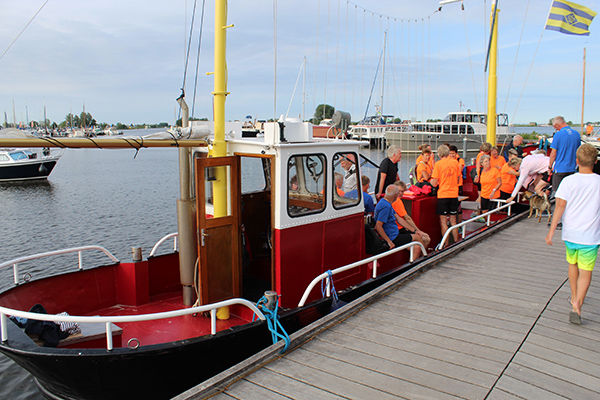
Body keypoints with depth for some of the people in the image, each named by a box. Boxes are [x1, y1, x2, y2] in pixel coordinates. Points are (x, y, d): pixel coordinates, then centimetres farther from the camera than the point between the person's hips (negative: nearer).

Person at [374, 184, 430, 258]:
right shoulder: (385, 206, -24)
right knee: (418, 237, 0)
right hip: (392, 238, -10)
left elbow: (399, 219, 14)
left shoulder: (388, 204, 9)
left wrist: (415, 230, 13)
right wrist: (389, 242, -26)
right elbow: (378, 226, -30)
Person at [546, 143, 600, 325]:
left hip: (570, 232, 2)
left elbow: (560, 206, -12)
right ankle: (577, 304, -14)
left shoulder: (568, 181, -8)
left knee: (572, 264, 22)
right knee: (585, 271, 2)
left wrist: (551, 230, -9)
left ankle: (574, 297, 40)